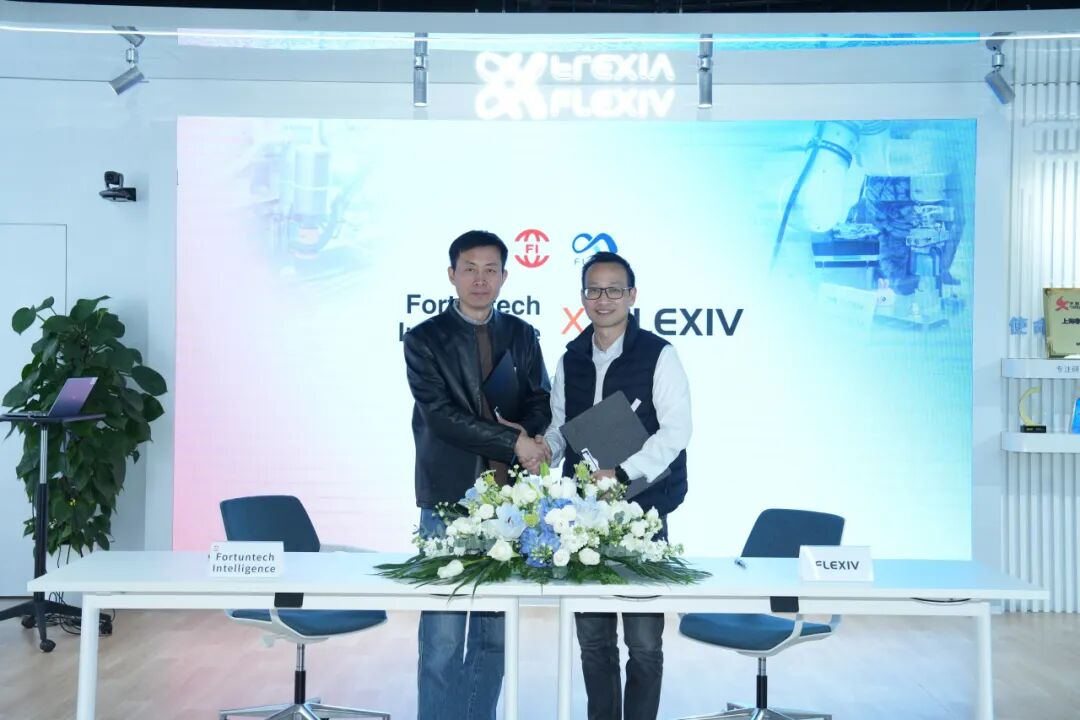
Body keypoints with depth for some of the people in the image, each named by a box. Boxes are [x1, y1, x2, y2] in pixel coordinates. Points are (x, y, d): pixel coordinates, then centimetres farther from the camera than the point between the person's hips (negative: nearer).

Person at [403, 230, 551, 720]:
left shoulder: (522, 335, 11)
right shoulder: (424, 340, -1)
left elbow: (542, 401, 10)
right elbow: (439, 415, -11)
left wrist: (526, 430, -14)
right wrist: (513, 443, -15)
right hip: (449, 497, -4)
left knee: (494, 632, 10)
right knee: (443, 636, -3)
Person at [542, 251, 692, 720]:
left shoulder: (658, 355, -4)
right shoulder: (571, 360, 12)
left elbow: (676, 431, -10)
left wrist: (619, 471, -20)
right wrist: (545, 447, -5)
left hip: (642, 513, -4)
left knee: (643, 641, 0)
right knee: (593, 639, 12)